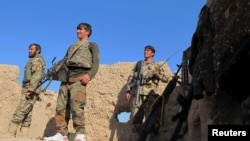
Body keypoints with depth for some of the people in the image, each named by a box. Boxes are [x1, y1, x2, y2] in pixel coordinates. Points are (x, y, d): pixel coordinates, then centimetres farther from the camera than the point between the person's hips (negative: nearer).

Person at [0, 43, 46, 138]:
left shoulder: (37, 60, -6)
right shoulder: (34, 61, 26)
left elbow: (37, 76, -19)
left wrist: (30, 90, -25)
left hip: (30, 90, -10)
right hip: (30, 90, 10)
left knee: (20, 112, -13)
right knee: (27, 114, 4)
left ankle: (11, 133, -14)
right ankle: (24, 135, 2)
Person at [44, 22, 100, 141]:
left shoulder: (92, 45, 17)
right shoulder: (71, 47, 33)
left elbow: (95, 63, 2)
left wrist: (89, 75, -17)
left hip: (79, 77, -6)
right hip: (66, 77, 6)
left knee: (76, 105, -20)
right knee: (61, 106, -3)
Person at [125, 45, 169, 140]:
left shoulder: (157, 66, 13)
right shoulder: (138, 64, 20)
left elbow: (166, 79, 5)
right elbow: (131, 78, 17)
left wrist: (158, 75, -14)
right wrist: (128, 90, 7)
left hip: (150, 95, -2)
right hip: (138, 94, 3)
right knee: (136, 118, 0)